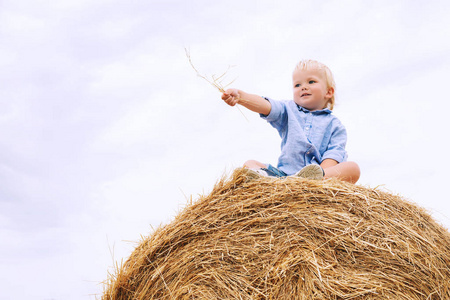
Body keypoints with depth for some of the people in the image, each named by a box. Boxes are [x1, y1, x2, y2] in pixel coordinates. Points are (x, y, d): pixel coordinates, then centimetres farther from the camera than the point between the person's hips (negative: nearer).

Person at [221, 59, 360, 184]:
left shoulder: (334, 125, 16)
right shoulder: (289, 110, 21)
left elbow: (334, 153, 0)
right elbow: (266, 106, 1)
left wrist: (320, 174, -23)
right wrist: (240, 96, -21)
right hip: (283, 173, 2)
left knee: (353, 168, -24)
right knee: (249, 164, -8)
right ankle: (260, 175, -44)